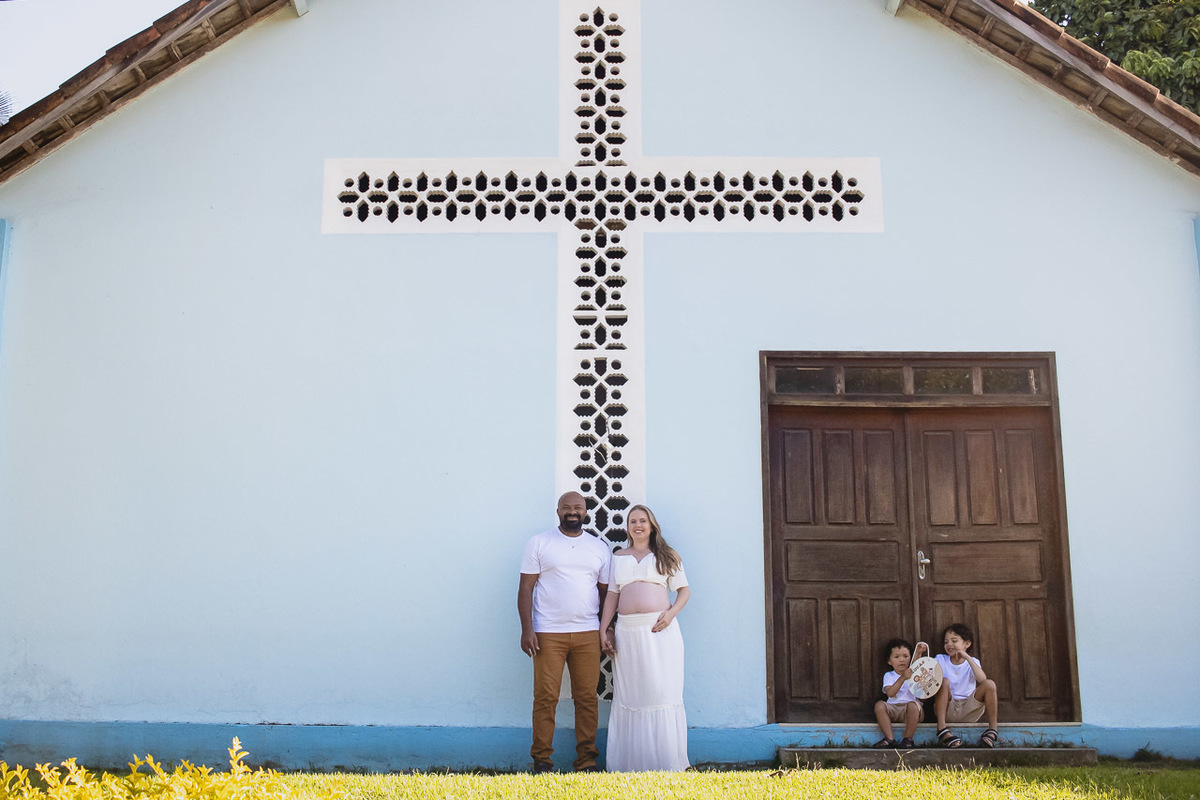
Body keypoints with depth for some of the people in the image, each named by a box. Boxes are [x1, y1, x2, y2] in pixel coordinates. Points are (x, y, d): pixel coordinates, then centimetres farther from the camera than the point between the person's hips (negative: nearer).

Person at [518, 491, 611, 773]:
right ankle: (542, 761, 7)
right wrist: (526, 629, -8)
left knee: (587, 697, 2)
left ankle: (587, 760, 12)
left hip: (588, 633, 2)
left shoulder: (599, 547, 13)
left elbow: (605, 591, 15)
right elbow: (526, 588, 1)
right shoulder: (538, 543, 4)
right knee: (545, 697, -3)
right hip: (548, 633, -2)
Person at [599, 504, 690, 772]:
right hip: (627, 632, 2)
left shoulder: (666, 556, 10)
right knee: (630, 695, 2)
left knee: (662, 690, -6)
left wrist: (671, 613, -10)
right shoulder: (618, 557, 16)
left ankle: (667, 762, 0)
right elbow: (612, 595, 14)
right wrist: (603, 630, 6)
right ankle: (630, 763, 7)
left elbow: (684, 591, 8)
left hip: (660, 630, -2)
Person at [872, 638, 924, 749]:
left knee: (913, 705, -35)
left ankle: (908, 739, -24)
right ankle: (889, 738, -28)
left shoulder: (914, 673, 15)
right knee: (879, 705, -29)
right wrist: (902, 678, -23)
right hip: (893, 708, 1)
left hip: (911, 711, -1)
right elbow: (890, 693, -10)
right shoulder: (889, 676, 11)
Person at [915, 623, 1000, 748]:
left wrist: (967, 657, -17)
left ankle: (992, 729, -18)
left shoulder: (972, 662, 8)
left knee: (990, 684, -19)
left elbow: (982, 679, -14)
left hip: (968, 711, 0)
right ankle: (942, 728, -36)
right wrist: (919, 653, -19)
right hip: (947, 710, 0)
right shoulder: (941, 660, 10)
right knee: (944, 681, -27)